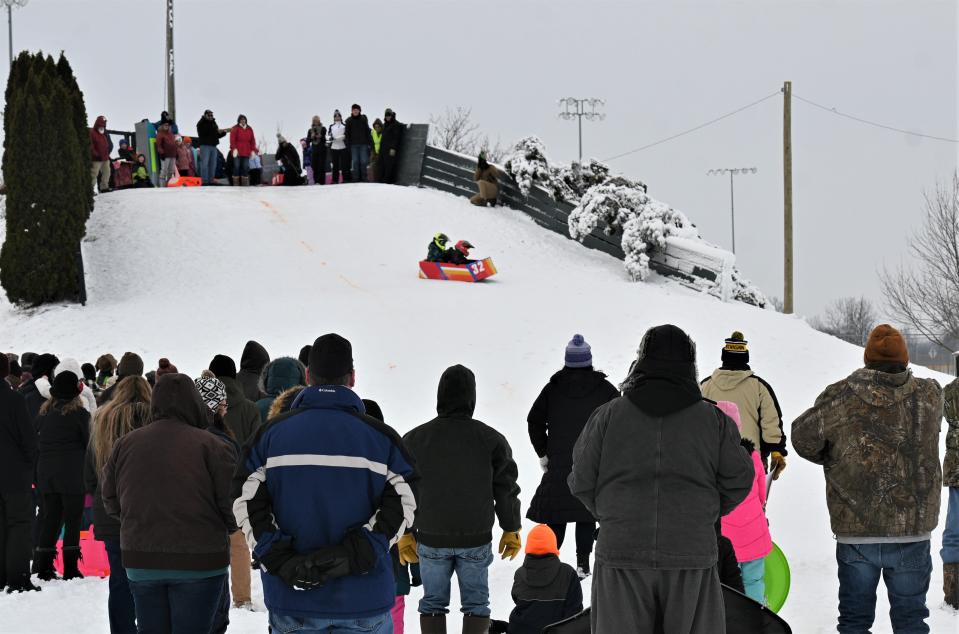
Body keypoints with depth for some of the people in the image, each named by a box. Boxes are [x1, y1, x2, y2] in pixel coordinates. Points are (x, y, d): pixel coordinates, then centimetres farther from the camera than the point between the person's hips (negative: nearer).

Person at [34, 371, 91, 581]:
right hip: (72, 474, -5)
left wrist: (37, 475, 16)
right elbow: (88, 442, -5)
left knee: (50, 518, 11)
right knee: (72, 520, 1)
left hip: (45, 472, 5)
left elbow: (37, 442, 11)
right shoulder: (78, 413, -7)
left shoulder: (44, 412, 8)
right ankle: (70, 569, -2)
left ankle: (44, 568, 9)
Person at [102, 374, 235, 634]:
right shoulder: (210, 445, -12)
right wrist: (229, 525, 11)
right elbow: (231, 503, -11)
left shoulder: (125, 444, 2)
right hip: (198, 563, -4)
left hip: (141, 562, 4)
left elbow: (111, 503, 10)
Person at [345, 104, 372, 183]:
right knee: (355, 162, 0)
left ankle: (363, 178, 6)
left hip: (363, 143, -1)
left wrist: (369, 143, -1)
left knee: (363, 161, -2)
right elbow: (347, 134, 5)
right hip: (353, 144, 1)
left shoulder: (364, 119, 3)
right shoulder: (349, 121, 4)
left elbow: (368, 131, 5)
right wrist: (347, 145, -1)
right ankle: (356, 179, 4)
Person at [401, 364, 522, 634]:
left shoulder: (415, 439, -4)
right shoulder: (491, 439, -6)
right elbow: (506, 490, -1)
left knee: (433, 602, 12)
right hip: (476, 540, -1)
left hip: (431, 539, 1)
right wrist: (512, 530, 12)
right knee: (475, 602, 10)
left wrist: (404, 535, 13)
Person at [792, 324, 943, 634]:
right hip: (912, 528, 1)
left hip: (856, 529, -1)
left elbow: (804, 436, -5)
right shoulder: (930, 396, -4)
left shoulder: (843, 396, -9)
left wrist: (832, 458, 12)